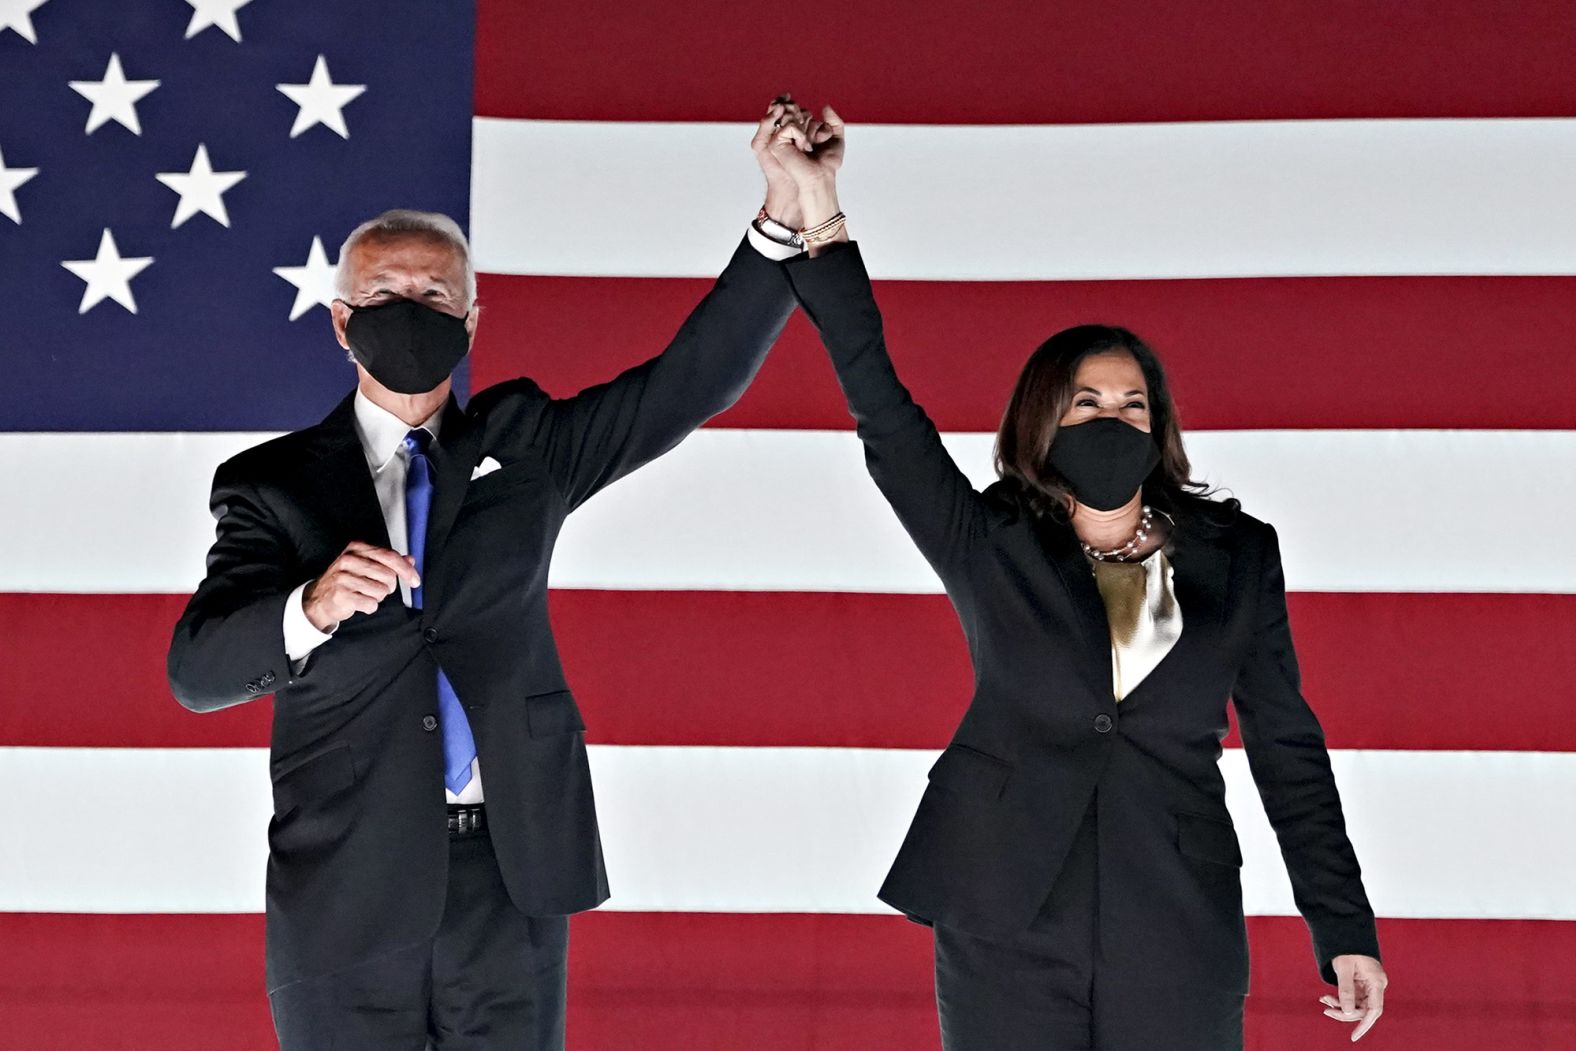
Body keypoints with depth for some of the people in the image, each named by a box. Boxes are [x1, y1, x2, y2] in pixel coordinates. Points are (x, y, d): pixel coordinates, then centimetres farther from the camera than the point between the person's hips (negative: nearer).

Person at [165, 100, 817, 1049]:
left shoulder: (521, 443, 10)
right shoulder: (273, 484, 4)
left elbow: (691, 384, 1)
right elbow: (197, 671, -7)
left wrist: (784, 217, -10)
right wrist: (312, 608, -28)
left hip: (511, 873, 1)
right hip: (347, 891, -1)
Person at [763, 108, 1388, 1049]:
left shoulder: (1237, 557, 5)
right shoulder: (989, 547, 2)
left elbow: (1288, 746, 7)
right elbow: (883, 411, -6)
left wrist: (1345, 928, 4)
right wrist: (822, 215, -13)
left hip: (1182, 940, 1)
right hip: (1006, 930, 0)